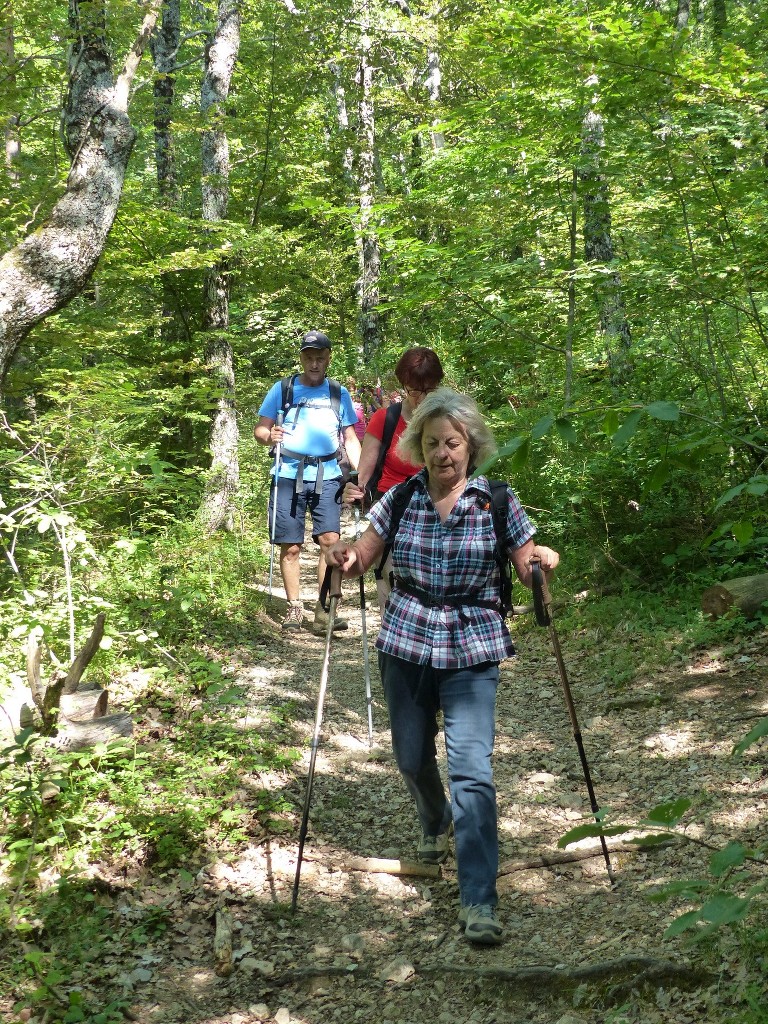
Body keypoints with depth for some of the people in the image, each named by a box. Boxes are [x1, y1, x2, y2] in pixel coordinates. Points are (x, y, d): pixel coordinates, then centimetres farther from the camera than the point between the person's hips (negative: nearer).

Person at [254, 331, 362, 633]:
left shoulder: (339, 393, 11)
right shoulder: (282, 389, 6)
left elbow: (350, 438, 13)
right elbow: (259, 430, 5)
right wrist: (269, 436, -19)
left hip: (326, 476, 1)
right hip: (289, 475, -1)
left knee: (330, 540, -11)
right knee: (291, 547, 1)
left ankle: (324, 609, -7)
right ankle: (294, 608, 13)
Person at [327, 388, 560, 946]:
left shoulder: (498, 502, -5)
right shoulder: (400, 499, 0)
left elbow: (528, 573, 0)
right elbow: (362, 558, 4)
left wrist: (543, 562, -22)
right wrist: (346, 558, -18)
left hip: (471, 651, -3)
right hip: (405, 645, 3)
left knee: (472, 768, -14)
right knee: (412, 759, 18)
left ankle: (480, 902, -9)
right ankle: (436, 827, 51)